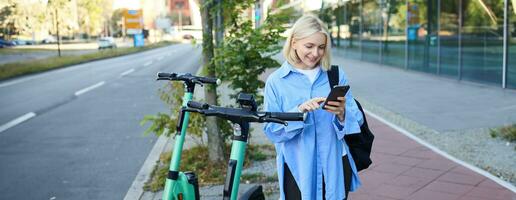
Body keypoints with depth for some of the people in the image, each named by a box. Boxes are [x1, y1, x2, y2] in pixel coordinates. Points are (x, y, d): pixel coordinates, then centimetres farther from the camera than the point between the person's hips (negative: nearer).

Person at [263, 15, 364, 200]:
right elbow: (272, 131, -8)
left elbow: (356, 120, 0)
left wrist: (342, 114, -22)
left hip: (335, 167, 2)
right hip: (297, 170, -2)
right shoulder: (276, 81, -3)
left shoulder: (336, 75, 2)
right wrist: (299, 112, -24)